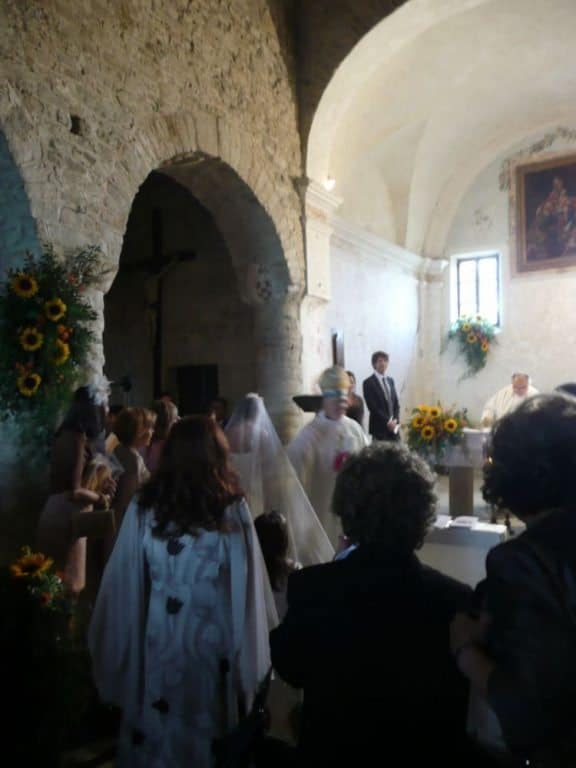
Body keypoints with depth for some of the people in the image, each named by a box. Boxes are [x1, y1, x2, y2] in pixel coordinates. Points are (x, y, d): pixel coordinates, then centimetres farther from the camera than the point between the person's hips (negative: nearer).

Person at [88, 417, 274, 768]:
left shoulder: (143, 506, -8)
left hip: (156, 638, 1)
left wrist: (118, 655, 9)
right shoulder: (233, 510, -12)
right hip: (212, 639, -1)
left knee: (154, 729, 19)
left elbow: (122, 586, -3)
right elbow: (246, 592, -11)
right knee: (206, 729, 18)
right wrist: (248, 661, -1)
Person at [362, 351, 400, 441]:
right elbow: (372, 407, -11)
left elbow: (396, 403, 13)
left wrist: (396, 421, -2)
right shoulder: (368, 382, -5)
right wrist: (387, 422, -13)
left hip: (393, 426, 6)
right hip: (379, 427, -6)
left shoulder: (391, 381, 15)